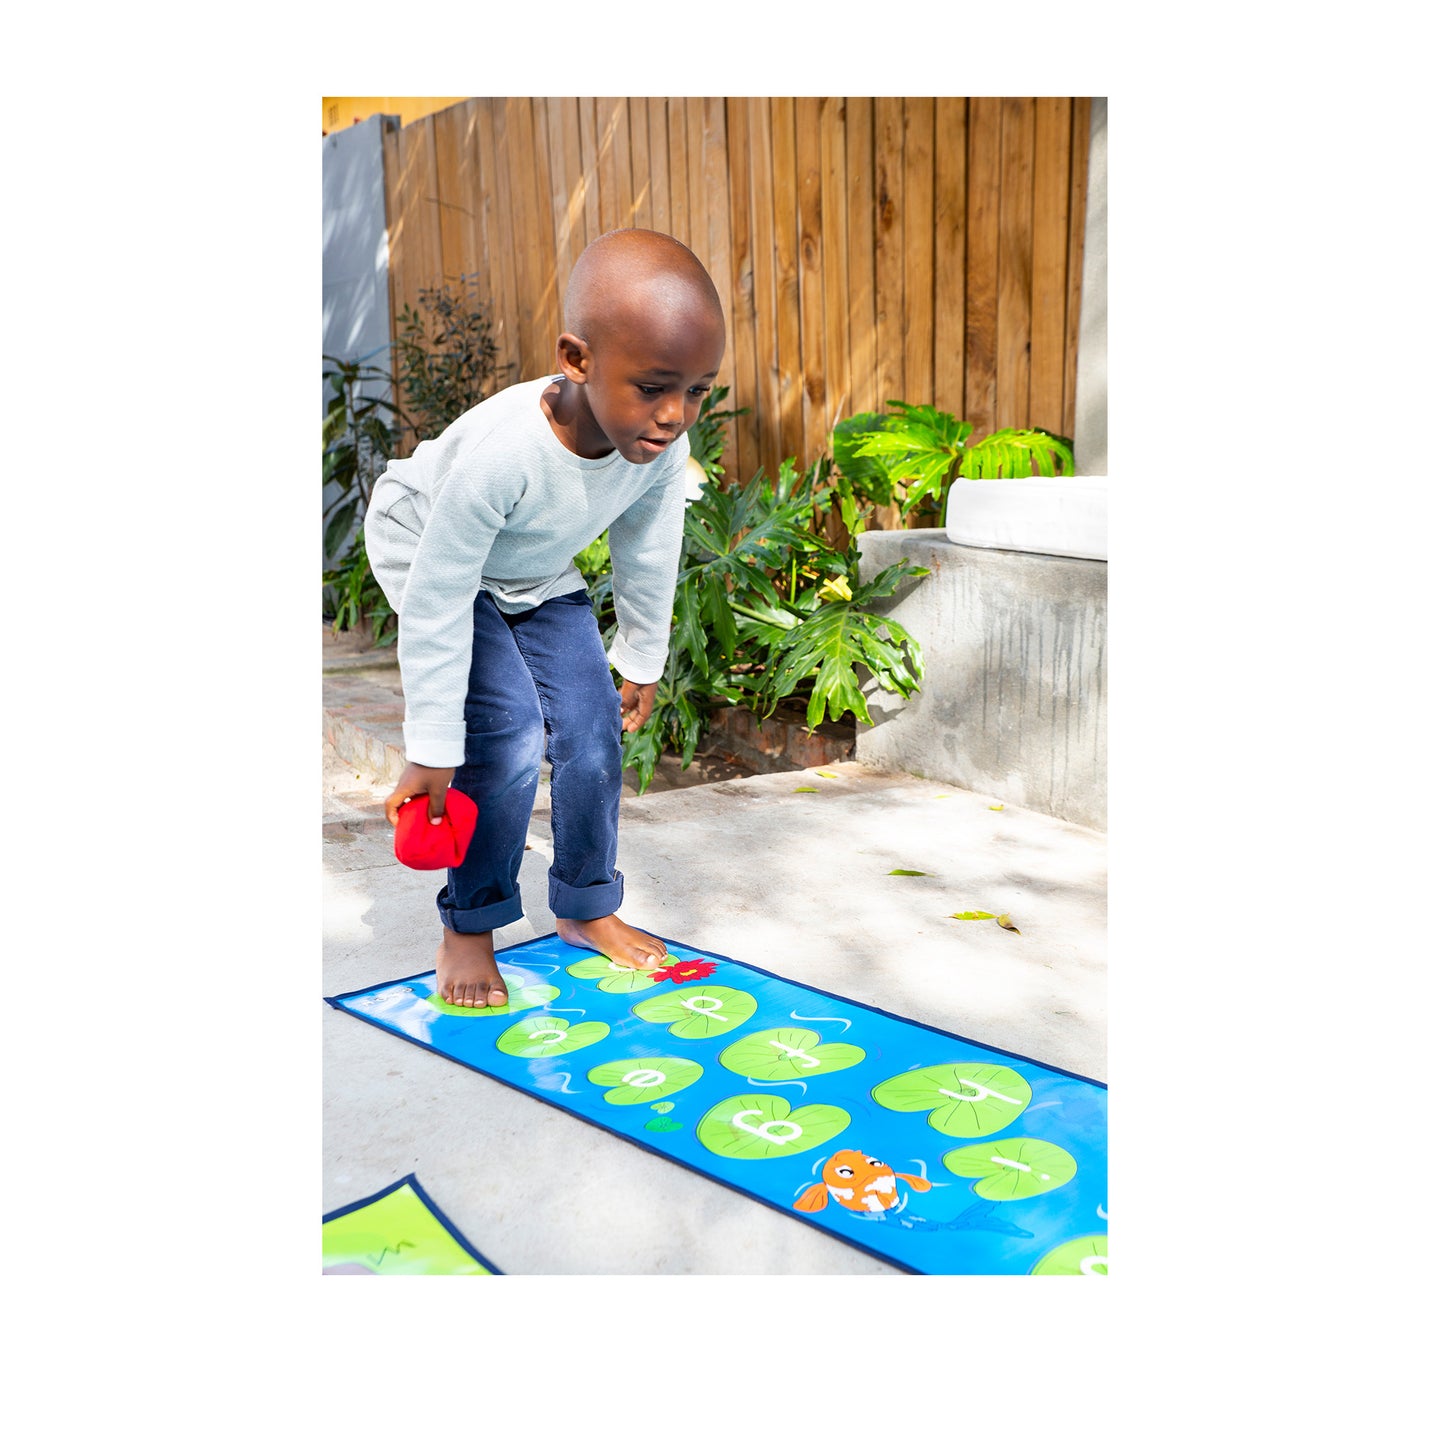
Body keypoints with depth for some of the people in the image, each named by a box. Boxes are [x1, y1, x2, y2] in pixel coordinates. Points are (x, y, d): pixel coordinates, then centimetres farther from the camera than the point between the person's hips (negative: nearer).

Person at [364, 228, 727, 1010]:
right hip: (429, 555, -5)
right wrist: (432, 754, -26)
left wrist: (641, 663, 7)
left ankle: (586, 907, 20)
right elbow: (436, 608, -33)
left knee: (592, 732, -1)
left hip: (538, 575, 6)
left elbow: (647, 558, -5)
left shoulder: (662, 447, -25)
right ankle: (467, 928, 1)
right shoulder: (498, 453, -42)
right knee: (508, 733, -19)